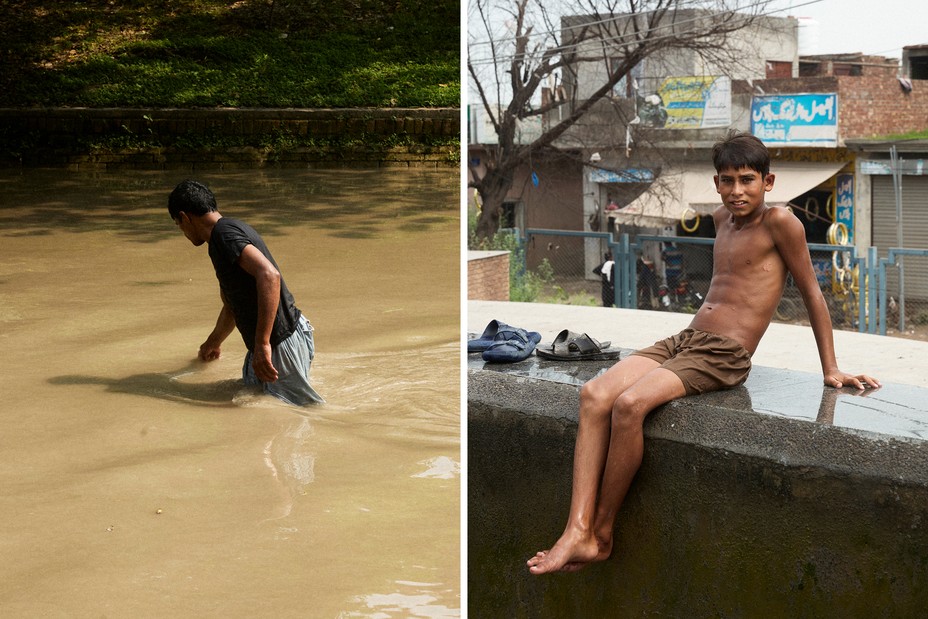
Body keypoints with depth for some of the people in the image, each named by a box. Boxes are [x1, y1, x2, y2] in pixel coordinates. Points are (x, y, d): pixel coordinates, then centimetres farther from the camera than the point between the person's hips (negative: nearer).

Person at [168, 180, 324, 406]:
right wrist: (212, 343, 52)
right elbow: (231, 305, 34)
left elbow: (269, 275, -34)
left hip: (282, 343, -10)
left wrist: (262, 344, -37)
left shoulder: (224, 234, -15)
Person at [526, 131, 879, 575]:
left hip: (723, 356, -8)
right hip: (683, 340, 8)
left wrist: (831, 370, 3)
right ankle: (578, 531, -26)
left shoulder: (779, 222, -4)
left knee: (630, 404, -30)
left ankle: (602, 534, -16)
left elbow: (812, 293, 0)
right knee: (594, 394, -18)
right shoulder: (721, 219, 17)